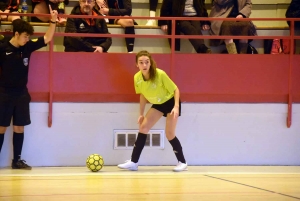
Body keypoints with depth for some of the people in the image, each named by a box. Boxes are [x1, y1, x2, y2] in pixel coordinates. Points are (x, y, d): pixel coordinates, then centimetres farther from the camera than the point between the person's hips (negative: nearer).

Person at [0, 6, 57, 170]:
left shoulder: (28, 47, 1)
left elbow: (47, 39, 1)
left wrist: (53, 21, -11)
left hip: (22, 94, 5)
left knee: (19, 127, 7)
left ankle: (16, 160, 15)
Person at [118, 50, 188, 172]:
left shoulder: (160, 74, -31)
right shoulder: (137, 78, -17)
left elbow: (175, 89, -20)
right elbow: (142, 95, 2)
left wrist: (176, 106, -31)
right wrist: (141, 114, 3)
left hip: (171, 102, -5)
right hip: (157, 104, 5)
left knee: (169, 134, -10)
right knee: (143, 127, -4)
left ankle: (182, 163, 5)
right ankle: (133, 162, 0)